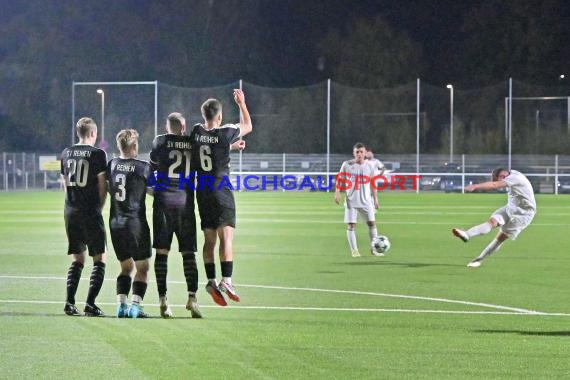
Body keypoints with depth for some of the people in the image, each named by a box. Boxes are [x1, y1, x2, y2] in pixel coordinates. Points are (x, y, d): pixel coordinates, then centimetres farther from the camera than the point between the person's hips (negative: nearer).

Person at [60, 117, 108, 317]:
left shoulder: (66, 153, 10)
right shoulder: (97, 154, -7)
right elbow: (102, 186, -6)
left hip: (70, 212, 6)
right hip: (90, 213, -6)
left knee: (78, 259, 15)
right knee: (100, 259, 1)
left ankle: (69, 302, 5)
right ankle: (90, 303, -11)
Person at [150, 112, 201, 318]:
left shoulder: (160, 141, 0)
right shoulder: (193, 143, 4)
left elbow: (151, 166, 9)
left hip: (163, 202, -1)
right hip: (185, 203, 1)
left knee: (162, 251, 1)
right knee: (188, 252, 5)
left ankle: (163, 299, -6)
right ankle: (192, 297, -9)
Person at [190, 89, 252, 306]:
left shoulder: (196, 132, 3)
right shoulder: (225, 133, -10)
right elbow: (247, 126, 9)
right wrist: (241, 103, 21)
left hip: (202, 193, 5)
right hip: (221, 191, -5)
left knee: (209, 239, 8)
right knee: (226, 237, -6)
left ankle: (211, 280, 0)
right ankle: (226, 280, -16)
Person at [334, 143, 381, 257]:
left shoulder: (369, 167, 4)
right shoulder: (347, 165, -2)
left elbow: (373, 184, 10)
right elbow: (340, 179, 4)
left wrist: (375, 199, 9)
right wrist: (337, 193, -6)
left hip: (366, 200, 2)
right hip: (351, 200, -2)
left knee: (372, 223, -2)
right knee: (351, 225, -3)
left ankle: (374, 249, 6)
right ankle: (354, 250, 4)